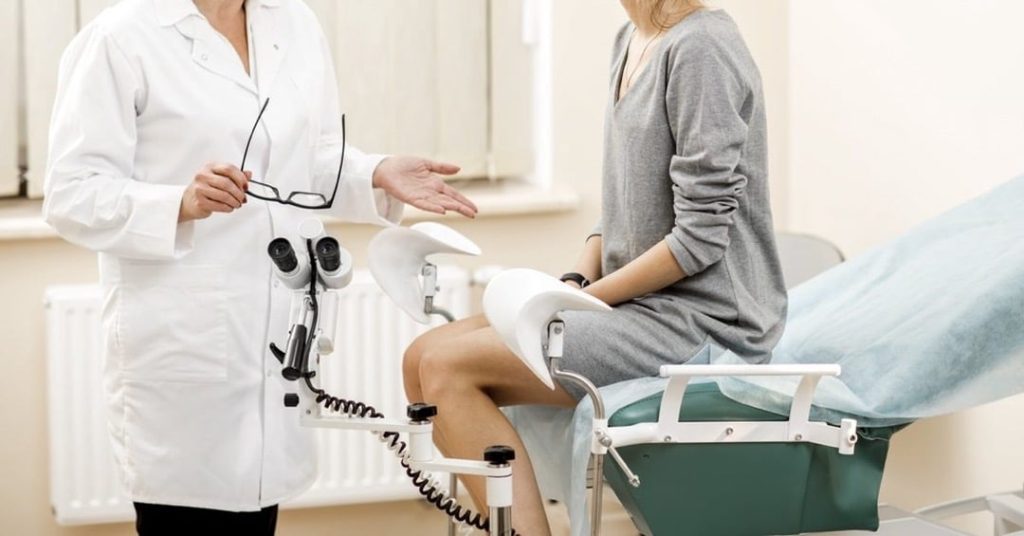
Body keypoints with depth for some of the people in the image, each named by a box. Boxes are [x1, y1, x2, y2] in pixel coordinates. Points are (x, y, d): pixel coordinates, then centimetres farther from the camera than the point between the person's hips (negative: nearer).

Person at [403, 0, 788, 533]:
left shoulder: (700, 46, -15)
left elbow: (701, 237, -17)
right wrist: (575, 282, 1)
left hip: (700, 318, -9)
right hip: (646, 306, 9)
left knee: (450, 369, -16)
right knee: (423, 359, -1)